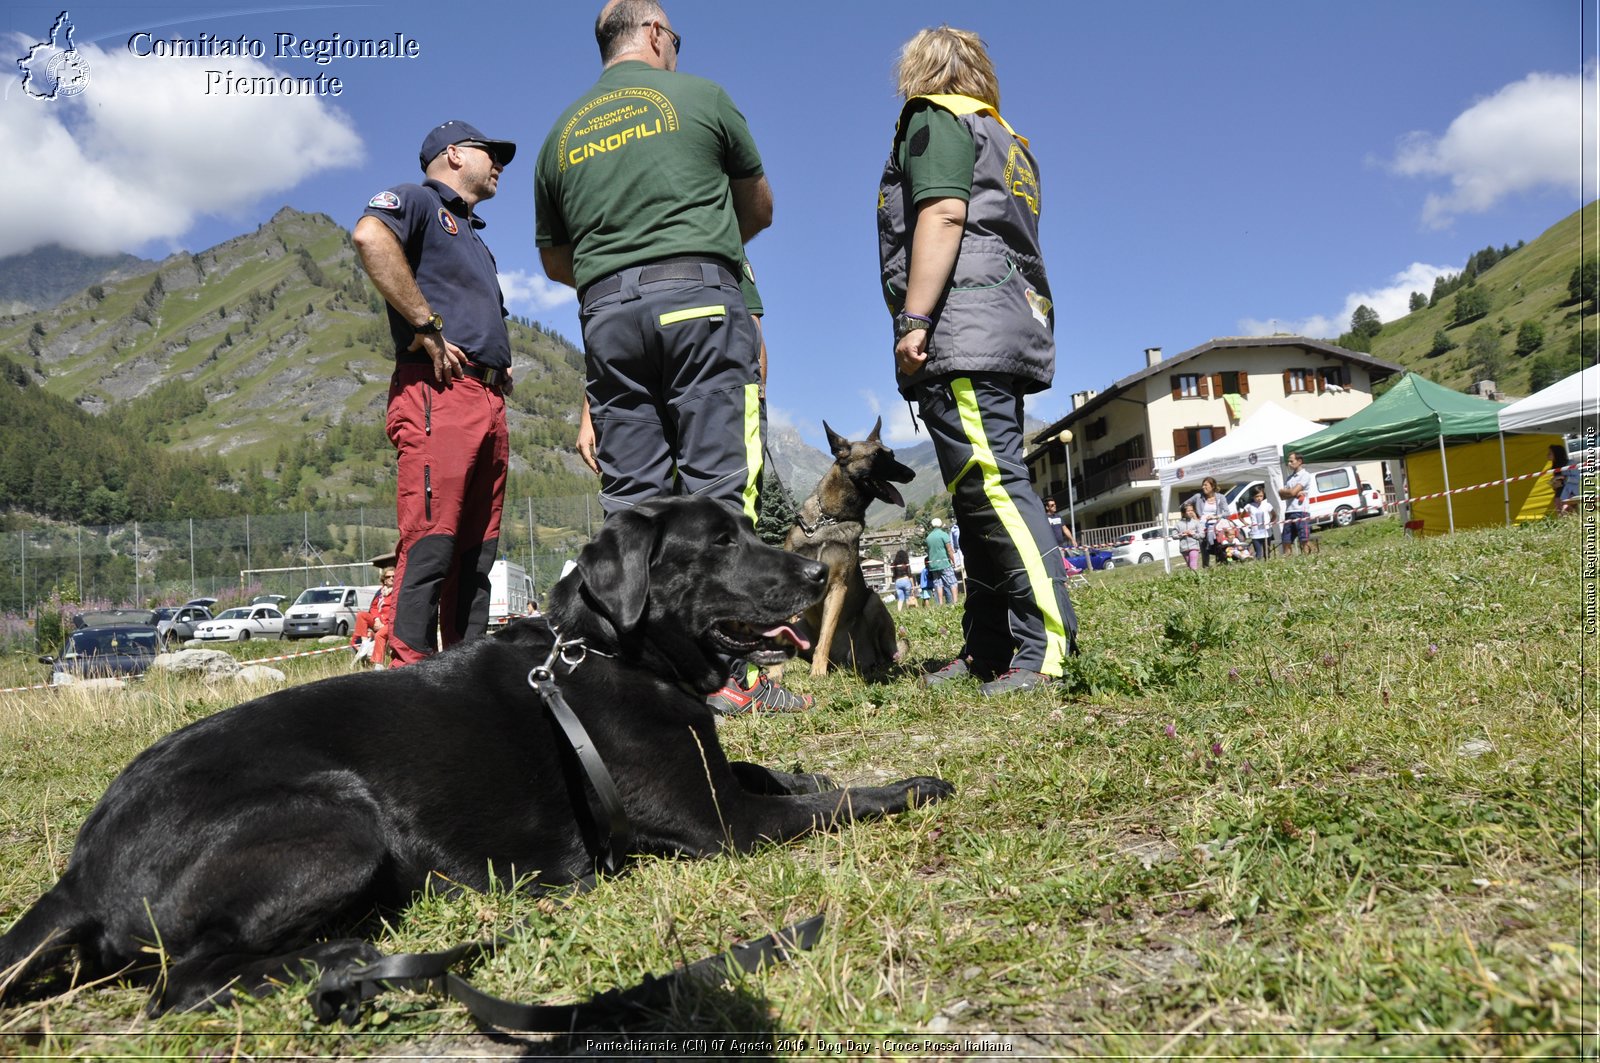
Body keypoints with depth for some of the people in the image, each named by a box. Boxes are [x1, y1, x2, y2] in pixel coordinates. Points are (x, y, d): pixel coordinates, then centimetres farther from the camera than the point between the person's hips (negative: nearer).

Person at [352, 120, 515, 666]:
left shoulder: (473, 237, 33)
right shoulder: (417, 200, 5)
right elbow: (369, 236, -18)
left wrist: (503, 365, 19)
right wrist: (427, 326, -19)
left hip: (489, 401, 9)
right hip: (438, 394, -9)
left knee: (476, 557, 6)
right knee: (430, 546, -15)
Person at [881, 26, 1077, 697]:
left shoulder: (933, 119, 4)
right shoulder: (1002, 136, 31)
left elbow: (943, 215, -13)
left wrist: (914, 321, -18)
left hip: (962, 330, -10)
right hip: (1011, 330, 10)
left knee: (991, 485, -16)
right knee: (985, 490, 7)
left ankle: (1047, 647, -19)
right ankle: (988, 649, 10)